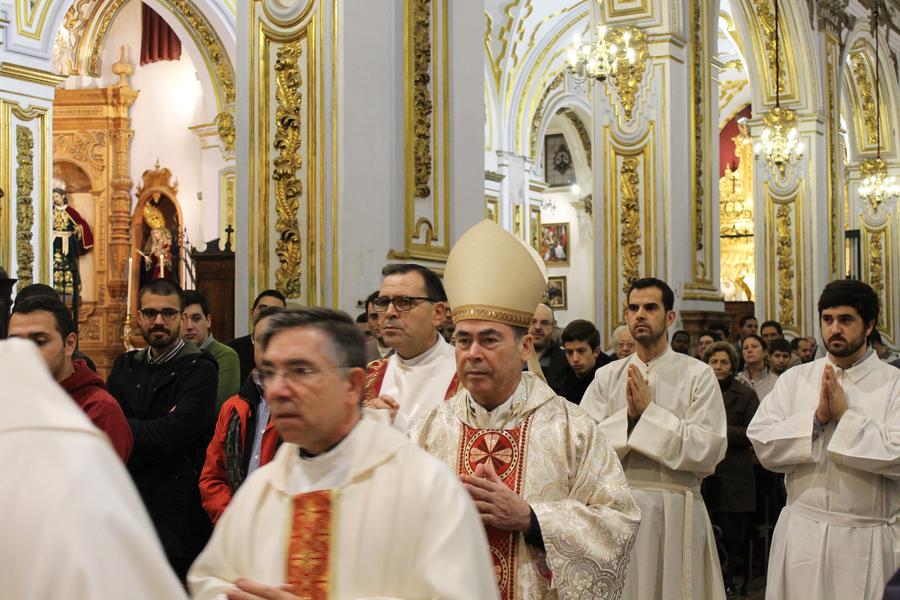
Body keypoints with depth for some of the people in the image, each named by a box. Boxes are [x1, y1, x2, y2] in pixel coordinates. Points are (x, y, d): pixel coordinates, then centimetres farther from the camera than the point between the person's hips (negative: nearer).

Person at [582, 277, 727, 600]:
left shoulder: (698, 375, -1)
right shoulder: (607, 376, 6)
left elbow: (708, 451, -12)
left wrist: (649, 412, -13)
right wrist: (628, 415, -15)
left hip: (676, 509, -2)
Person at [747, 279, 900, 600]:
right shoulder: (795, 379, 7)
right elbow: (762, 443, -4)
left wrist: (845, 415, -14)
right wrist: (816, 417, -12)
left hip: (869, 538, -2)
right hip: (801, 531, 2)